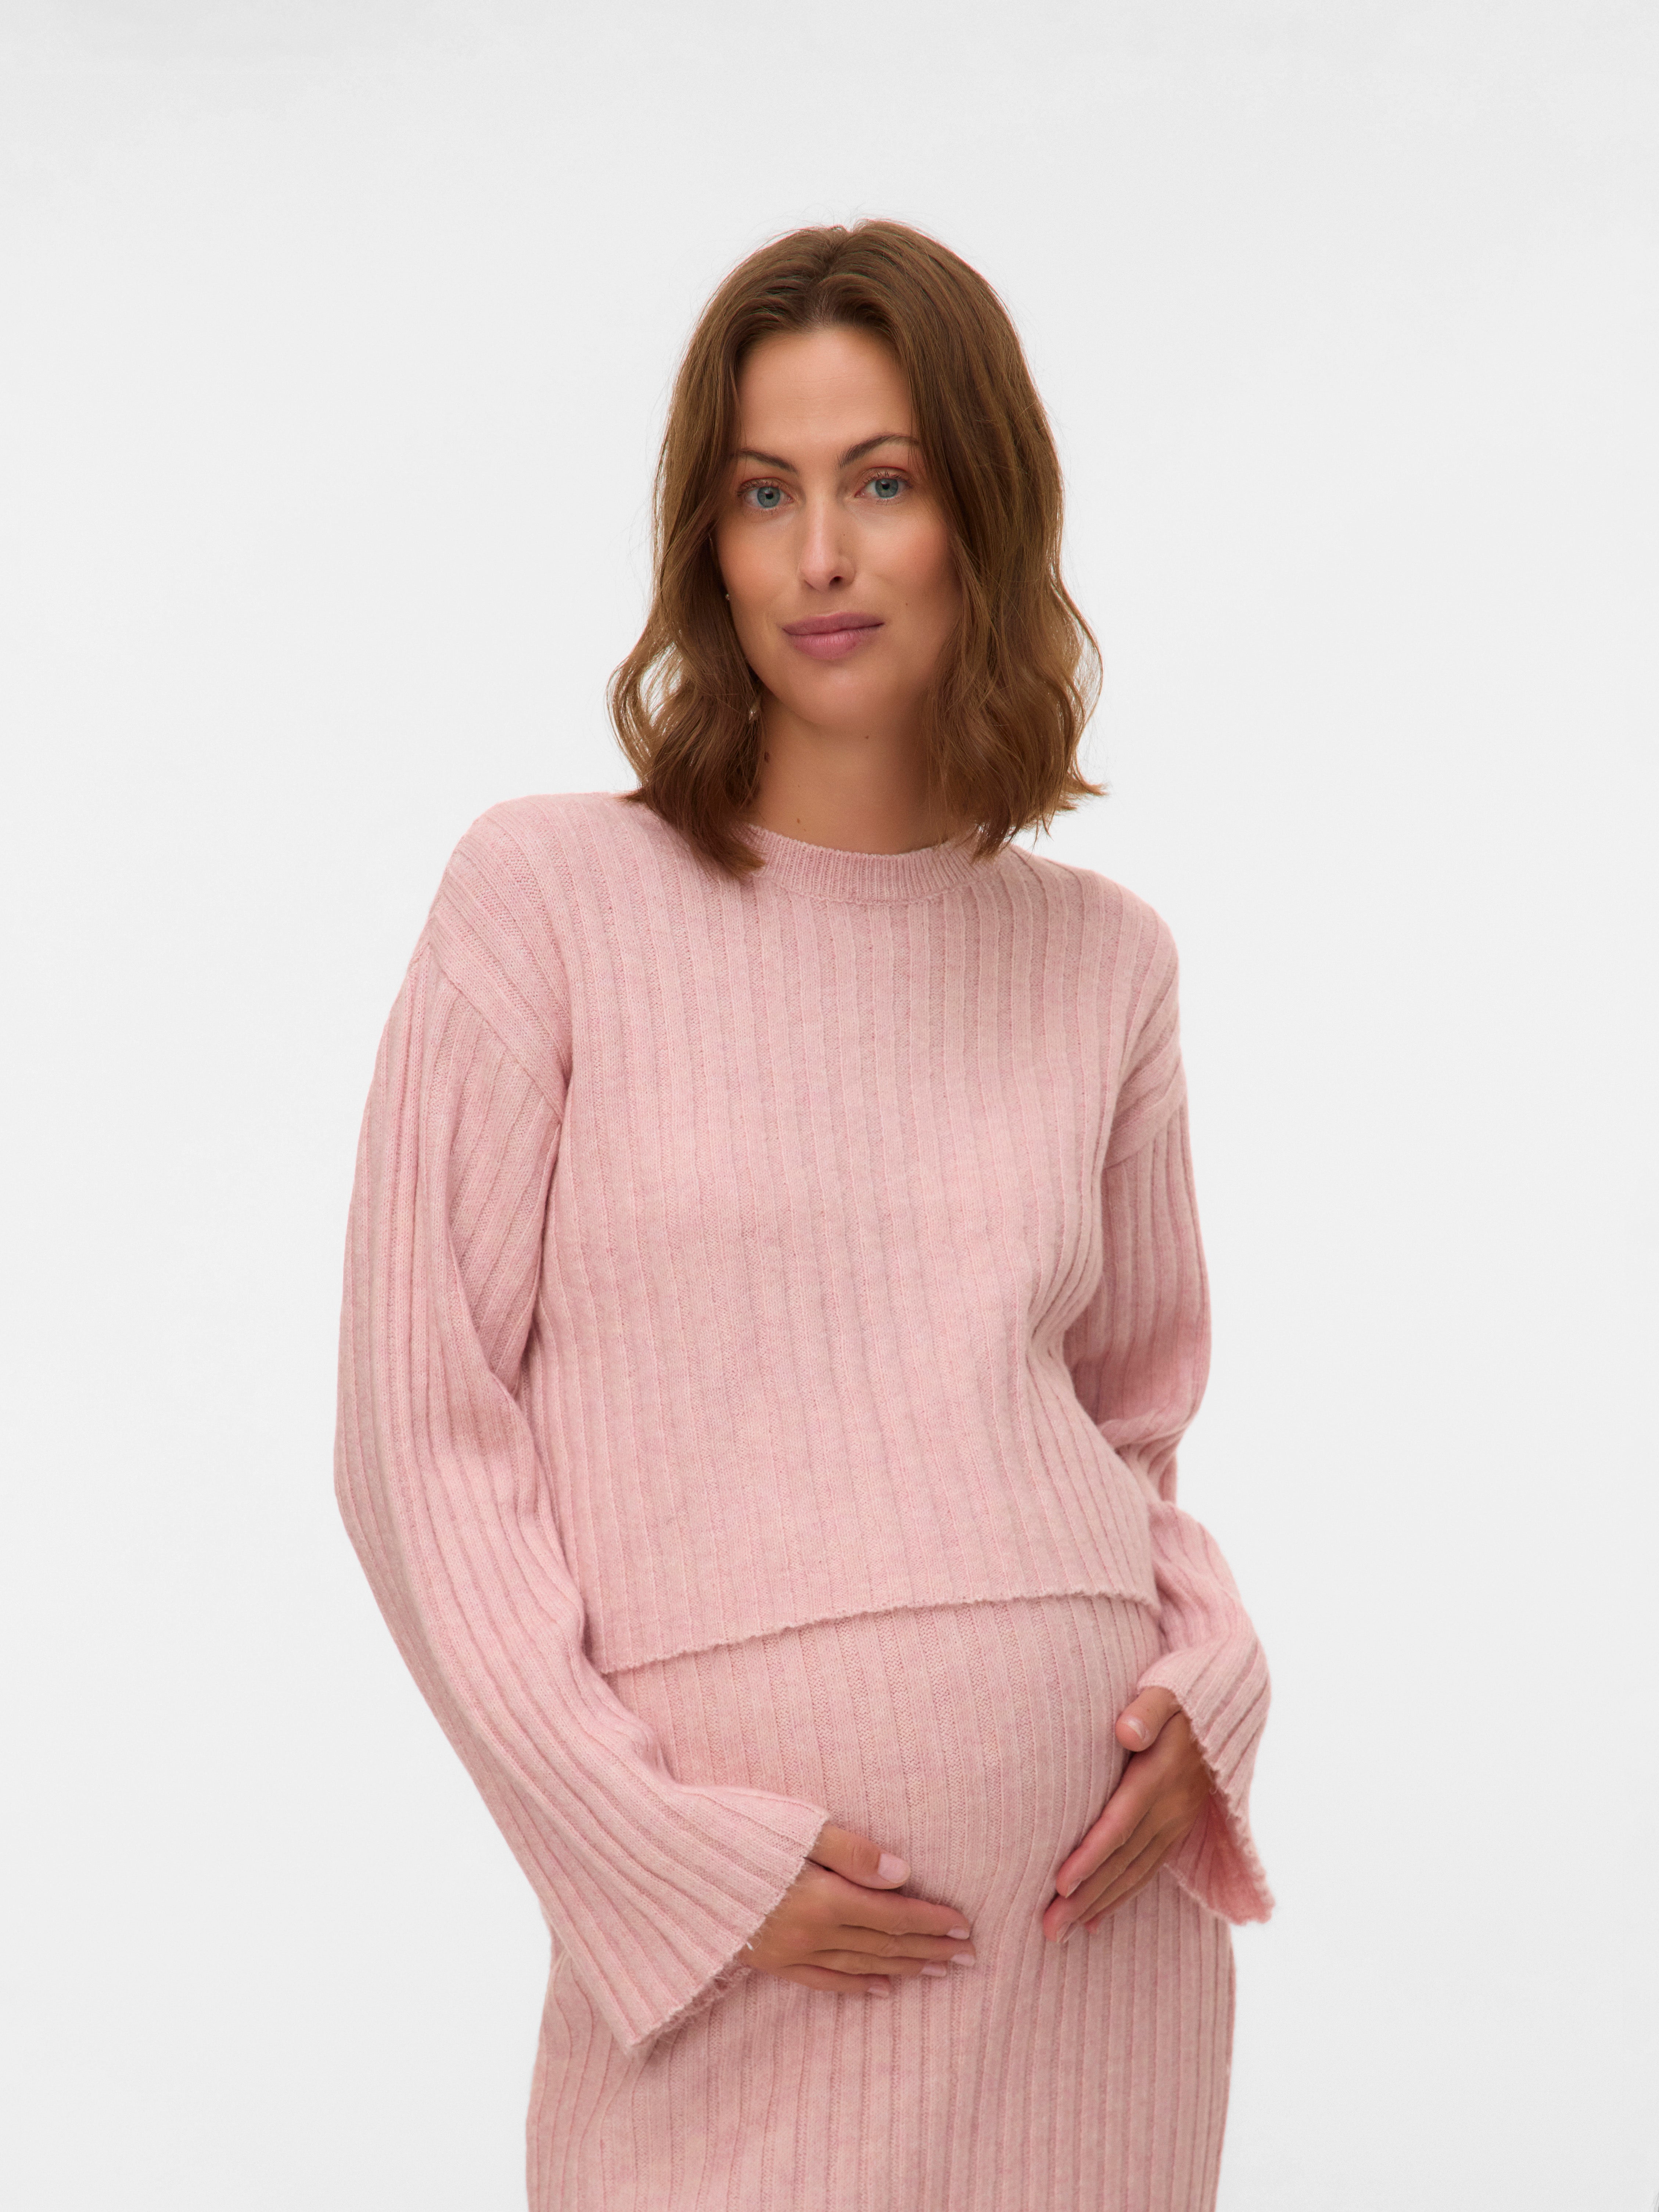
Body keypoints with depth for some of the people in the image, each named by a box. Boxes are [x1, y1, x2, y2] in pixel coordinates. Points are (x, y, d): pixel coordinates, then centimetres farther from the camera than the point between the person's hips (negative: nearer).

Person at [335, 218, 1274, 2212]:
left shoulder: (1101, 961, 7)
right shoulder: (549, 899, -3)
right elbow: (423, 1439, -4)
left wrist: (1206, 1679, -2)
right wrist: (670, 1852, -10)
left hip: (1091, 1901, 3)